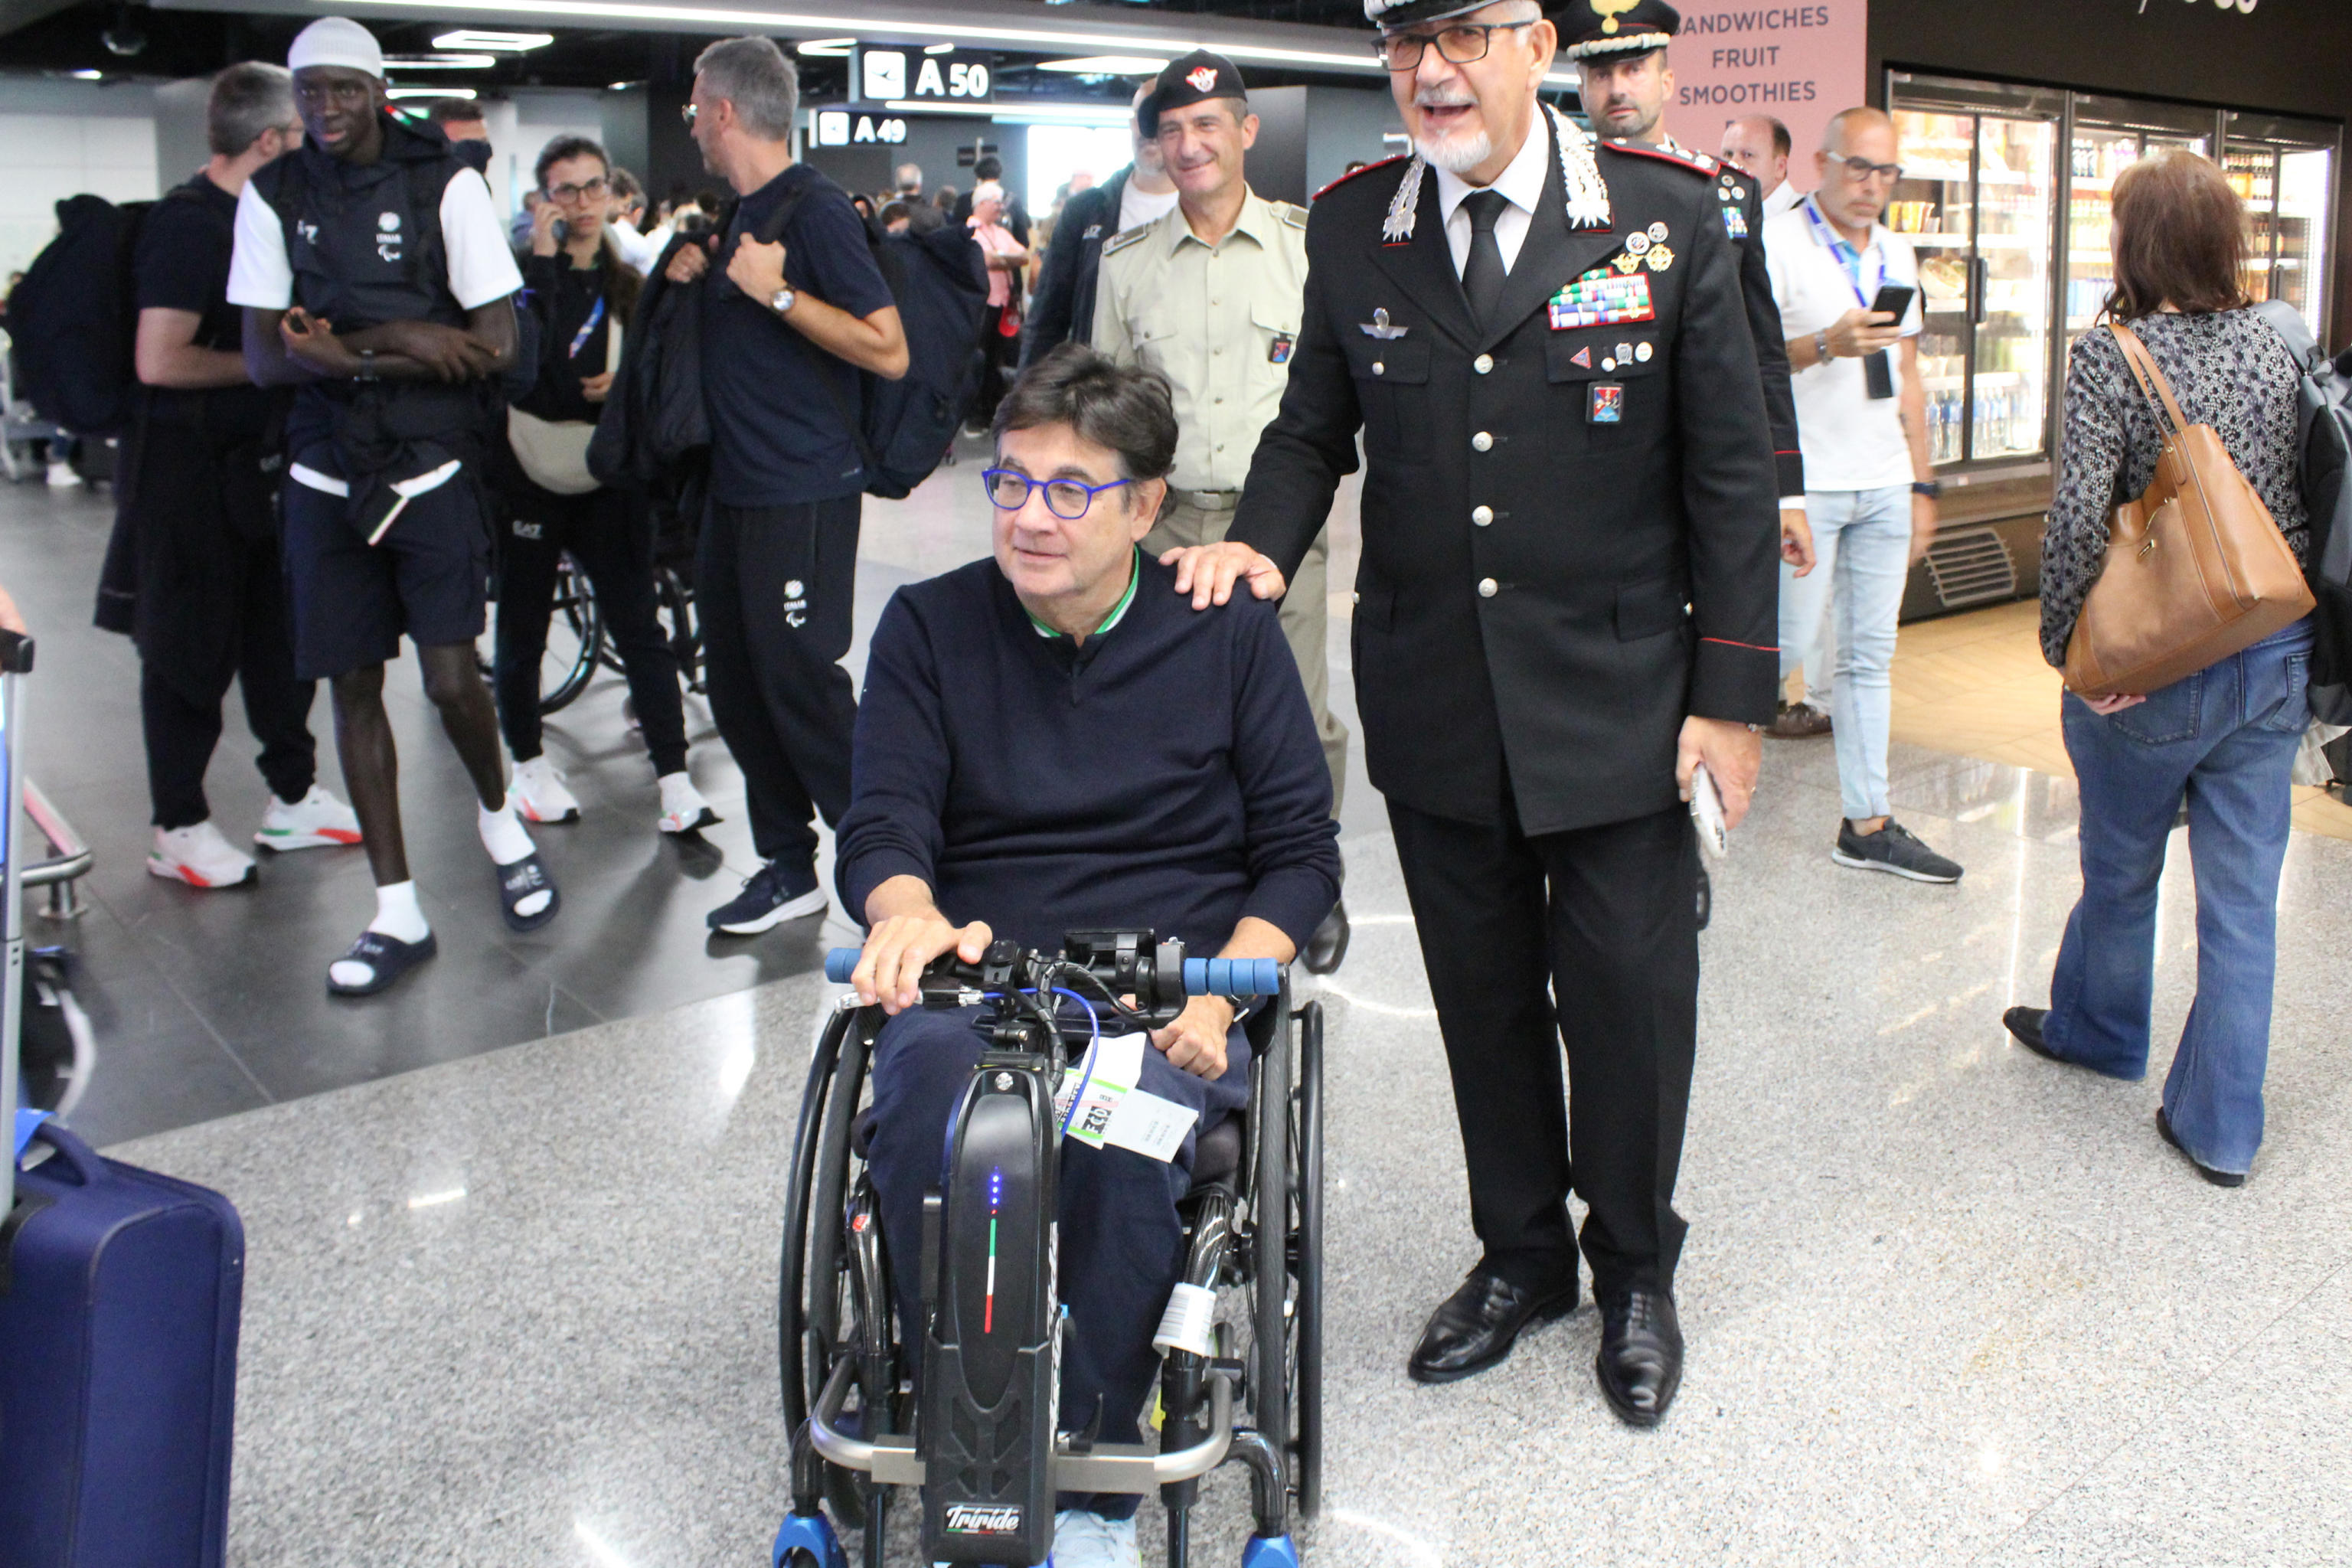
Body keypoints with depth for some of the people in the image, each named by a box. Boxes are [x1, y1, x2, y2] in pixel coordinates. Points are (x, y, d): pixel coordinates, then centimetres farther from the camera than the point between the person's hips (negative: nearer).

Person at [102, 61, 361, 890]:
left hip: (254, 462, 9)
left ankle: (292, 798, 27)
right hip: (189, 469, -9)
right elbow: (160, 361, -26)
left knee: (280, 634, 15)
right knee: (191, 650, 1)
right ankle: (179, 829, 13)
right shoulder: (187, 224, -17)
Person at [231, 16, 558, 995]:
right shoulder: (272, 197, 4)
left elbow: (496, 345, -10)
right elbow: (264, 356, -4)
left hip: (430, 470, -3)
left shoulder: (445, 183, -5)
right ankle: (398, 915, 15)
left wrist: (353, 351, -17)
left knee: (450, 678, -11)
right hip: (325, 477, 3)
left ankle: (498, 818, 23)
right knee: (353, 686, 5)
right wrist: (403, 341, -19)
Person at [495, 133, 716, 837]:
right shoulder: (526, 271, -3)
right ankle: (528, 764, 27)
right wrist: (543, 263, -19)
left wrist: (624, 391, -7)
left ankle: (675, 782, -6)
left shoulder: (629, 283, 10)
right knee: (522, 631, 8)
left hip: (607, 479, 2)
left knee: (639, 627, -5)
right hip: (530, 477, -2)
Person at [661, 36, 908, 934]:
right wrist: (701, 279, 9)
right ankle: (787, 867, 21)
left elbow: (888, 350, -19)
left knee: (800, 681, -8)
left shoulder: (813, 210, -12)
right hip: (738, 485, 9)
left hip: (804, 492, -9)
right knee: (736, 682, 11)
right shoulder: (744, 213, 14)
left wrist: (776, 291, -20)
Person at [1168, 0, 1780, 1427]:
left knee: (1629, 998, 7)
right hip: (1435, 705, 3)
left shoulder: (1670, 219, -4)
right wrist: (1264, 541, -8)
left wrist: (1733, 693, -6)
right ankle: (1521, 1255, 36)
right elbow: (1313, 427, 13)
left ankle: (1636, 1271, 32)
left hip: (1619, 701, -2)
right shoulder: (1351, 230, 3)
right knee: (1483, 999, 15)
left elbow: (1732, 470, -3)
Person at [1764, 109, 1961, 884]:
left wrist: (1922, 484, 16)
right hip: (1805, 483, -6)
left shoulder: (1896, 254, 16)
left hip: (1885, 486, 6)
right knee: (1783, 644, -7)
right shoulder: (1778, 243, -5)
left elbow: (1908, 376, 19)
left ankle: (1867, 824, 12)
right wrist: (1826, 344, -27)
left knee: (1871, 654, 7)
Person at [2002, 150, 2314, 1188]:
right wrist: (2287, 637, 14)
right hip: (2275, 661, 4)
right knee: (2243, 895, 9)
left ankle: (2097, 1028, 42)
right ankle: (2221, 1125, 16)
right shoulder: (2273, 350, 3)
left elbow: (2077, 522, -21)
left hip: (2154, 672, -4)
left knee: (2119, 871, 19)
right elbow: (2303, 506, 6)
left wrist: (2065, 642, -10)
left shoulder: (2110, 356, -12)